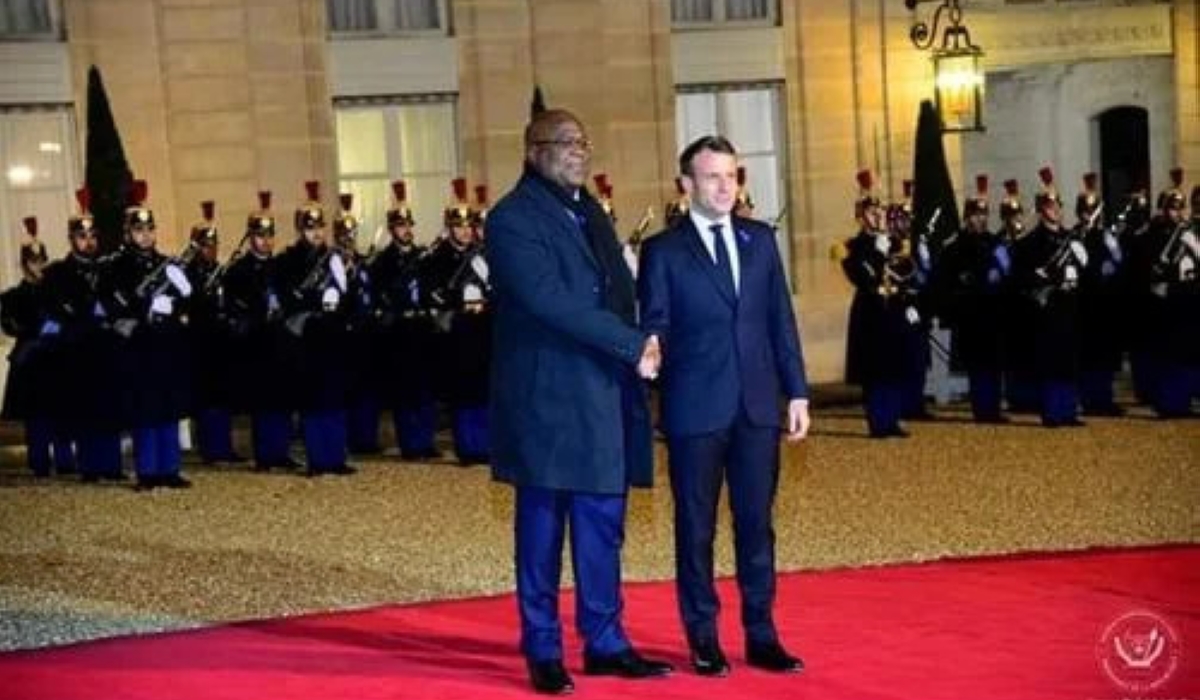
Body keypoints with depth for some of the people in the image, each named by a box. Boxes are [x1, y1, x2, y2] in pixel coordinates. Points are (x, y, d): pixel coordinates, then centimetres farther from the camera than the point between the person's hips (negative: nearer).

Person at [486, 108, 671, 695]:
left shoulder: (588, 211, 18)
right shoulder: (513, 219, -8)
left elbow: (618, 289, 17)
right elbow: (550, 301, -18)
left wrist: (637, 346, -1)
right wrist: (633, 345, -17)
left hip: (605, 394, 7)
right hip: (547, 398, -7)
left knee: (603, 527, 10)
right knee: (542, 527, 1)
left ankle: (605, 641, 19)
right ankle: (542, 650, 11)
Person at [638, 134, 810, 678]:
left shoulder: (761, 239, 10)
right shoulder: (664, 251, -2)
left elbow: (781, 320, 10)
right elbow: (654, 330, -4)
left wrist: (796, 392, 7)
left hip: (757, 405, 3)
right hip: (695, 408, -3)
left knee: (756, 523, 7)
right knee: (696, 527, 5)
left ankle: (761, 635, 16)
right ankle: (703, 639, 15)